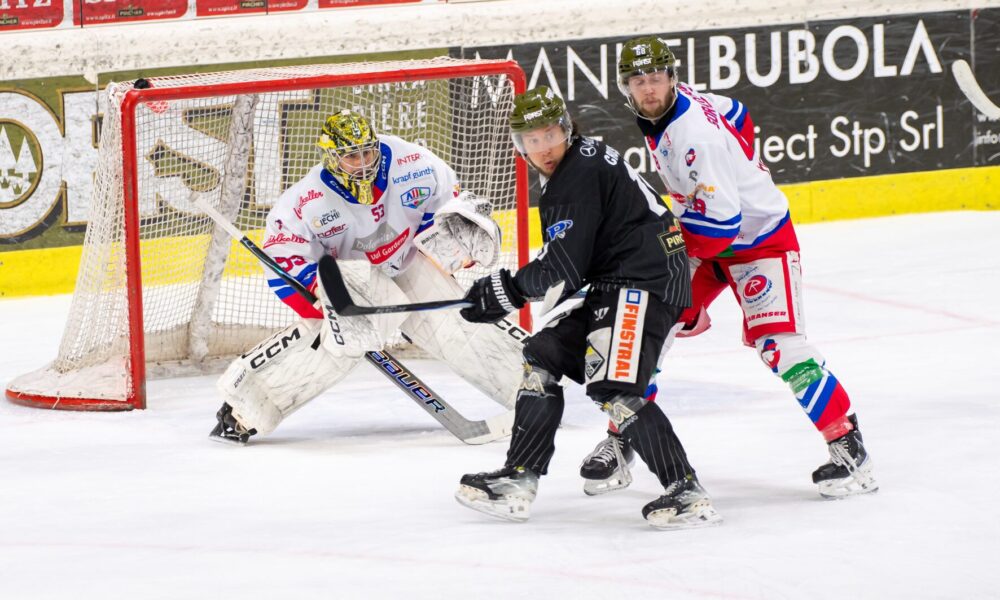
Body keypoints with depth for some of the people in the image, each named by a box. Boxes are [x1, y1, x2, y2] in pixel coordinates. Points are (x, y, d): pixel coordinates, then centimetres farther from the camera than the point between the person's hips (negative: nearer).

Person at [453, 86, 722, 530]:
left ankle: (686, 491, -22)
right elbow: (570, 264, 28)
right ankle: (518, 480, 15)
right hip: (613, 286, 11)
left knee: (613, 389, -21)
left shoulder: (581, 175, -17)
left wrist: (506, 291, -5)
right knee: (543, 357, 12)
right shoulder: (567, 172, 16)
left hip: (643, 285, -11)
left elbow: (560, 271, -18)